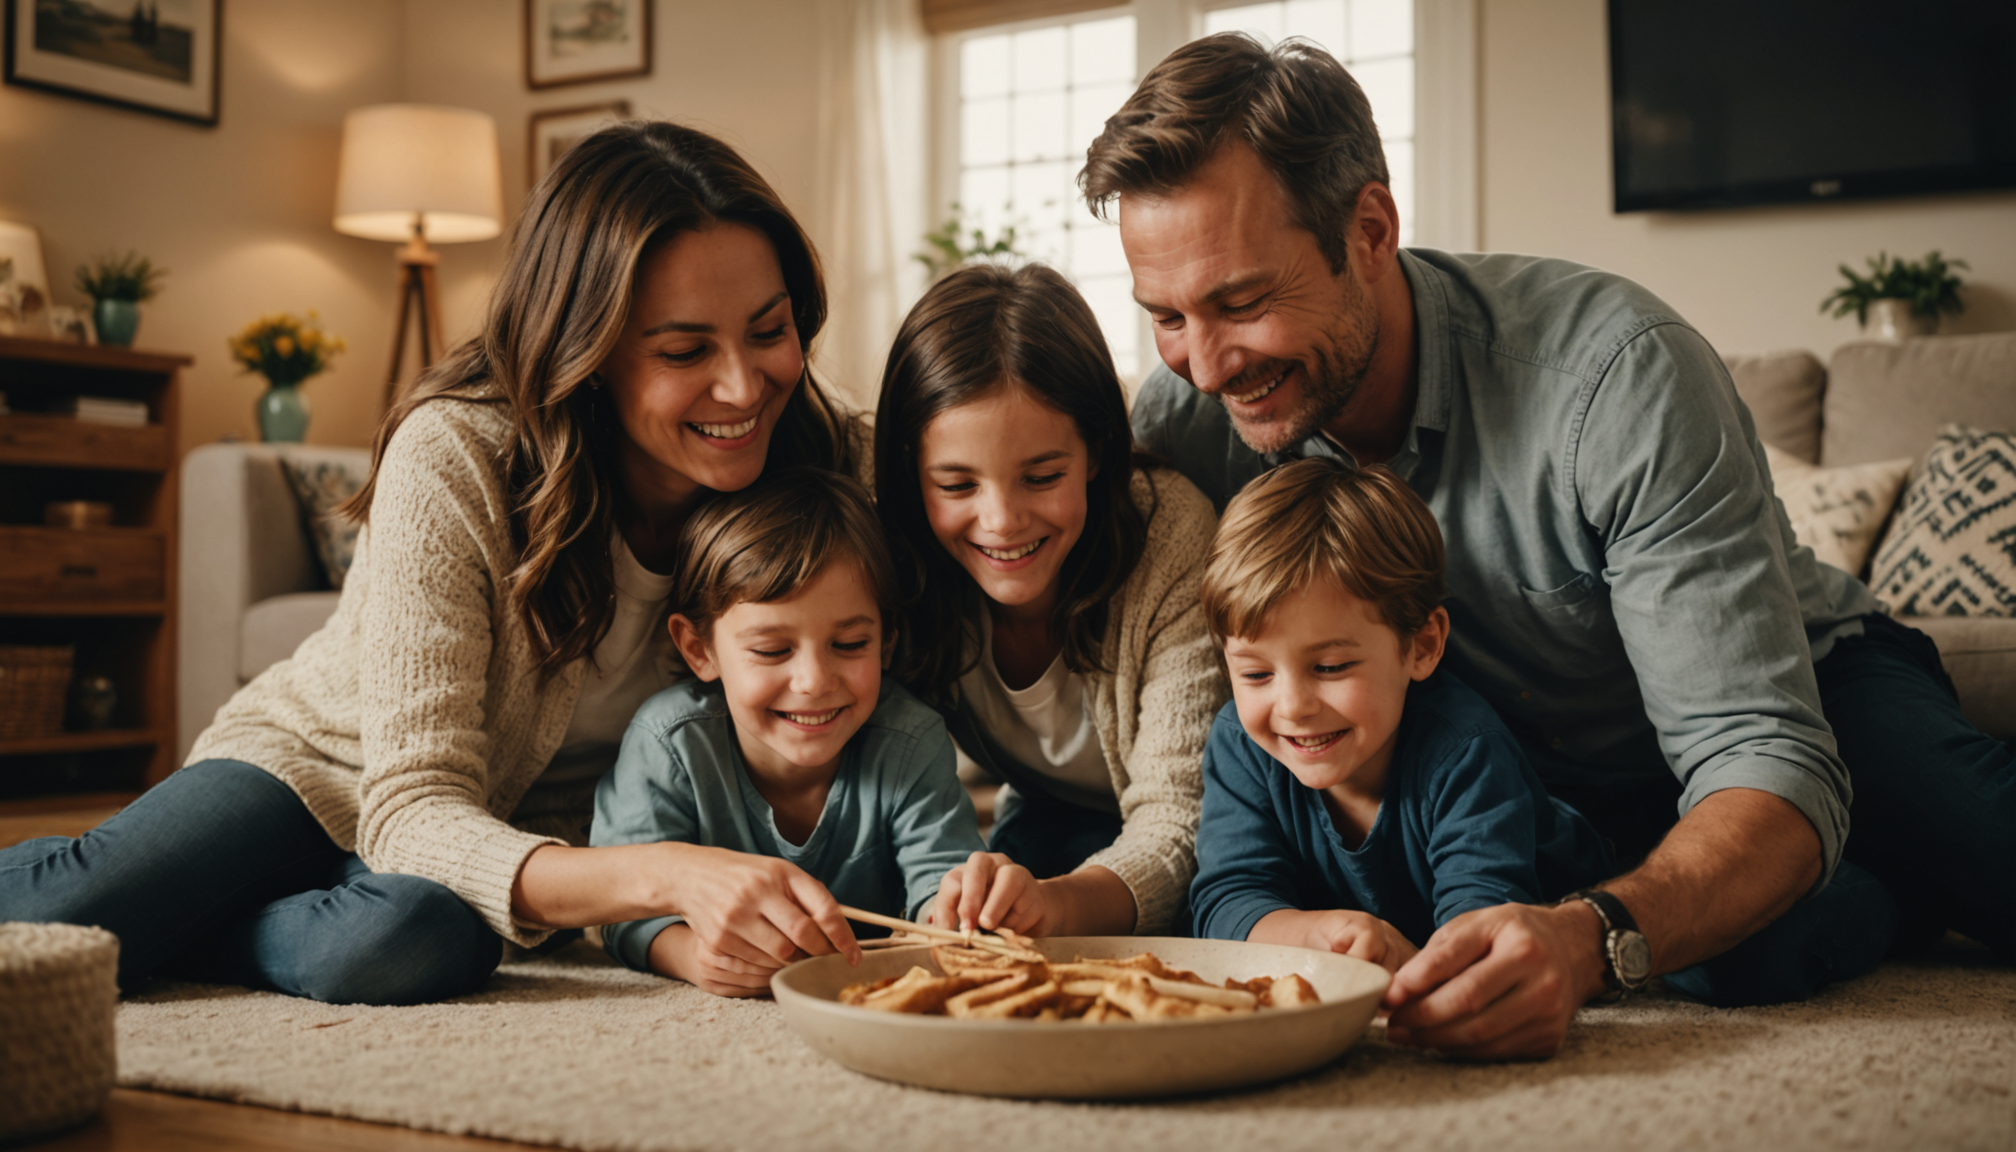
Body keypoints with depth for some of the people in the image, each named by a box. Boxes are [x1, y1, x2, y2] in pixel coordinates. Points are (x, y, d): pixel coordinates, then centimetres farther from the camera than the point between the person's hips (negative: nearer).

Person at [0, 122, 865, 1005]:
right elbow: (414, 811, -32)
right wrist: (667, 876, -49)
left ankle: (153, 928, -7)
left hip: (527, 834, 2)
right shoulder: (455, 459, -28)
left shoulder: (807, 469, -18)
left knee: (422, 938, -34)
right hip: (319, 767, -2)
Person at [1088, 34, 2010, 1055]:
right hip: (1542, 778, 2)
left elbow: (1768, 768, -36)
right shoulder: (1182, 419, -19)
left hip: (1800, 689, -2)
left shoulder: (1617, 371, -31)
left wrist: (1592, 939, -55)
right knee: (1735, 956, -31)